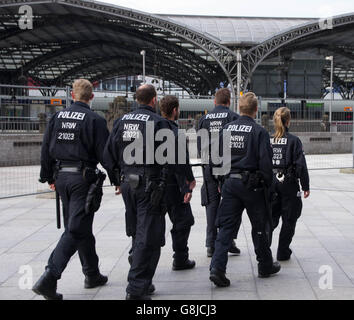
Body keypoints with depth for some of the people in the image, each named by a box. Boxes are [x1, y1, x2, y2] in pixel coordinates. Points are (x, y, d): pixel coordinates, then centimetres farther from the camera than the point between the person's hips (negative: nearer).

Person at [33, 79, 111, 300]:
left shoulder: (57, 117, 6)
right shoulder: (95, 120, -10)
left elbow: (46, 150, 10)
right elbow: (105, 155, -10)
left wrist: (48, 177, 20)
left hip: (61, 177, 6)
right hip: (83, 178, -6)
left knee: (82, 227, 17)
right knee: (76, 230, -4)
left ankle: (92, 275, 27)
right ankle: (49, 278, -13)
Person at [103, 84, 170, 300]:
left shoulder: (122, 121, 8)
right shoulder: (159, 122, -10)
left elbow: (109, 154, 10)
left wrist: (118, 180, 17)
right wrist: (163, 184, -5)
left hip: (127, 183, 7)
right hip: (149, 185, -6)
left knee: (137, 234, 18)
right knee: (148, 237, -1)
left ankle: (143, 282, 27)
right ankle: (137, 289, -1)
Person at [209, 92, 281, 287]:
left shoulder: (226, 129, 4)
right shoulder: (259, 132, -10)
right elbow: (265, 161, -12)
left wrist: (221, 180, 17)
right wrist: (268, 184, 0)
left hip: (229, 182, 4)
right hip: (251, 185, -4)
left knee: (226, 226, 5)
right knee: (259, 227, 12)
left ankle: (217, 268, -7)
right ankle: (266, 266, 26)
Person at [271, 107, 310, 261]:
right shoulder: (293, 140, -9)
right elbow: (301, 165, -10)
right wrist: (305, 186, -2)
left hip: (270, 183, 4)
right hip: (288, 183, -3)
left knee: (271, 217, 14)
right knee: (289, 220, 9)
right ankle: (283, 252, 14)